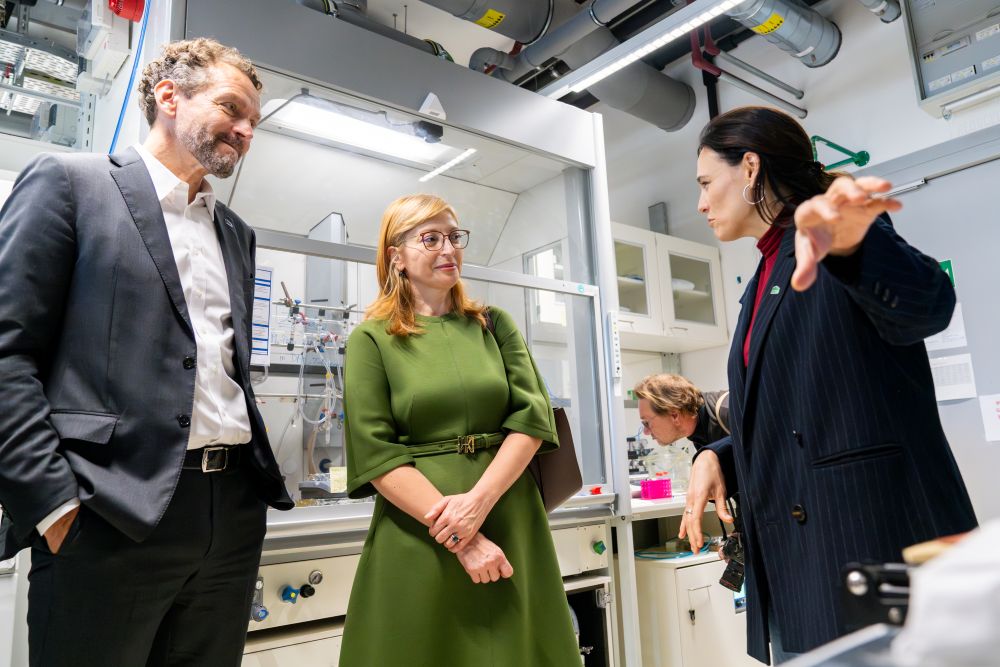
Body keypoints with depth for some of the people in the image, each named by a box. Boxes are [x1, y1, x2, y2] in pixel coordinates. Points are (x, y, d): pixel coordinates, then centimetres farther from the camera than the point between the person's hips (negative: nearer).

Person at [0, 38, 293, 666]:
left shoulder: (237, 232, 18)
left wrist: (259, 472, 10)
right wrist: (53, 504, -13)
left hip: (234, 508, 6)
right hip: (113, 514, -5)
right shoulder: (68, 181, 1)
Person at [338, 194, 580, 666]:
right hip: (419, 539, -2)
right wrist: (456, 538, -16)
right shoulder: (371, 339, 0)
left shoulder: (495, 324, 8)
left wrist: (479, 499, -15)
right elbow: (376, 454, -8)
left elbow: (532, 416, -1)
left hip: (510, 528, 3)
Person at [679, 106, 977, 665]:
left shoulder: (836, 242, -5)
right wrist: (717, 456, 3)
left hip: (873, 540, -8)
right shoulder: (766, 281, 18)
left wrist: (849, 243, -44)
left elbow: (928, 305, -25)